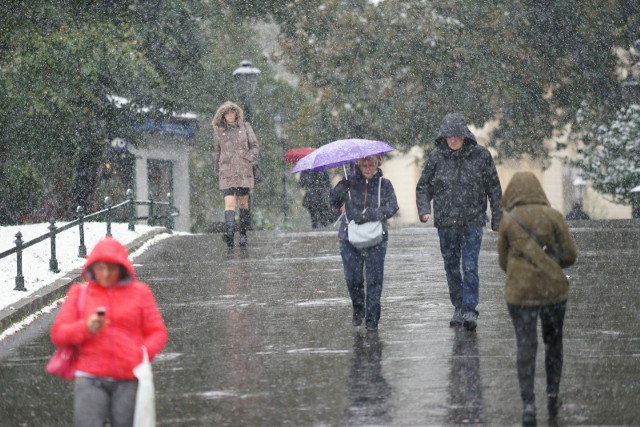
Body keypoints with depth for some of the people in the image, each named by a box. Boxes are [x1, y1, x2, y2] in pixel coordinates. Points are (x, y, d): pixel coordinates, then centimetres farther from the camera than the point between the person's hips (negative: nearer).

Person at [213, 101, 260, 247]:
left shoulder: (245, 127, 6)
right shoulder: (218, 131, 7)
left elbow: (255, 146, 9)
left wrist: (249, 158, -8)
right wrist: (217, 172, 17)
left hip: (244, 171, 1)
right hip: (226, 172, -1)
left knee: (243, 202, 4)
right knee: (229, 202, -14)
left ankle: (243, 234, 13)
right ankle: (229, 233, -28)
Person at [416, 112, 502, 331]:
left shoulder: (480, 155, -2)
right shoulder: (437, 157, 1)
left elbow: (494, 189, 4)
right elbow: (423, 187, 9)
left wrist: (497, 220, 3)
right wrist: (424, 210, -9)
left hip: (472, 221, -3)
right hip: (446, 223, 3)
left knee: (470, 267, -12)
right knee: (451, 268, 10)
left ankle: (470, 310, -13)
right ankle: (458, 308, 23)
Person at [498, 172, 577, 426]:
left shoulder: (508, 221, -2)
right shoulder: (553, 216, -3)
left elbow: (504, 262, 5)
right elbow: (570, 255, -5)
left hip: (520, 292, -1)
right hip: (554, 290, 1)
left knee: (526, 348, 0)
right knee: (553, 343, 20)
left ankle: (528, 405, -10)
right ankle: (552, 397, 24)